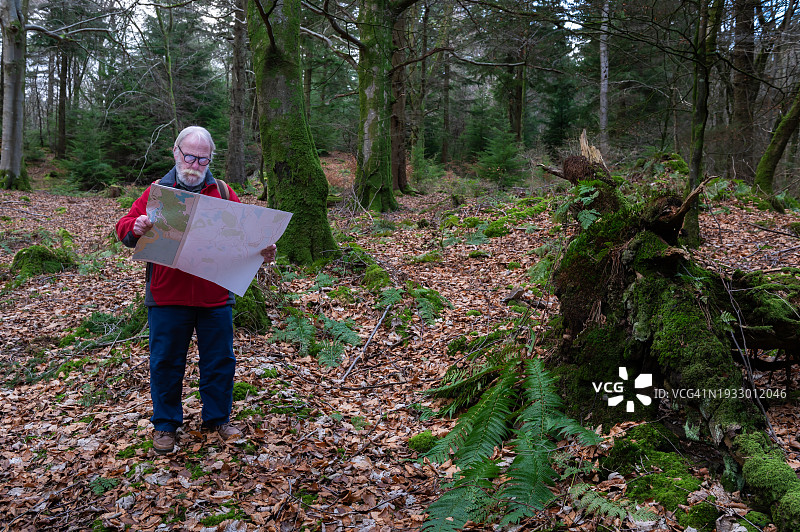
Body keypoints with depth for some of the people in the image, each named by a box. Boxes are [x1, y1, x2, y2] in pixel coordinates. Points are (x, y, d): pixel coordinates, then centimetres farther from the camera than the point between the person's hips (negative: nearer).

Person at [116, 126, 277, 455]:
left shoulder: (223, 193, 8)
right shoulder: (158, 192, 3)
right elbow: (124, 227, -3)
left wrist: (262, 250, -16)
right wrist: (135, 228, -27)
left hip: (215, 296, 2)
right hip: (167, 297, -1)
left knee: (220, 360, 11)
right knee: (166, 362, 9)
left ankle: (218, 418, 29)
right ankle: (165, 424, 26)